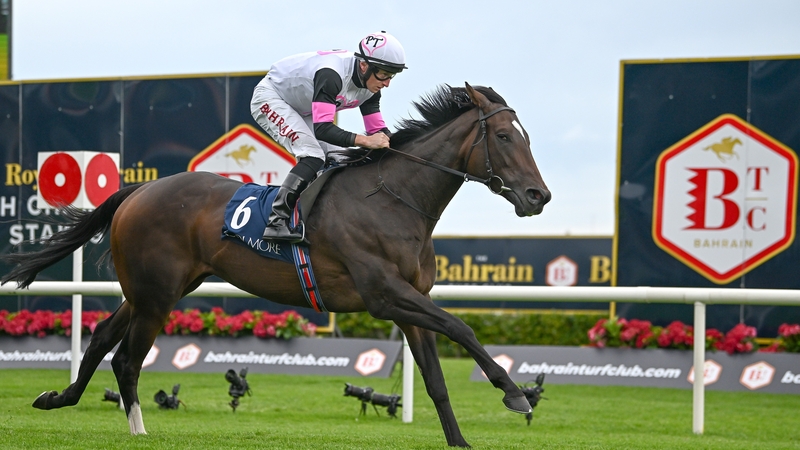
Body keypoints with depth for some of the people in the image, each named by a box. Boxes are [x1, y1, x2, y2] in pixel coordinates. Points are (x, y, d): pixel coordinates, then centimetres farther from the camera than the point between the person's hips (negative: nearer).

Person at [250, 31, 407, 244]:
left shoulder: (370, 85, -12)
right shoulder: (332, 74, -38)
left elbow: (377, 129, -5)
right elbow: (322, 129, -45)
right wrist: (364, 141, -52)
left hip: (302, 112, 9)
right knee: (313, 156, -26)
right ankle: (276, 223, -28)